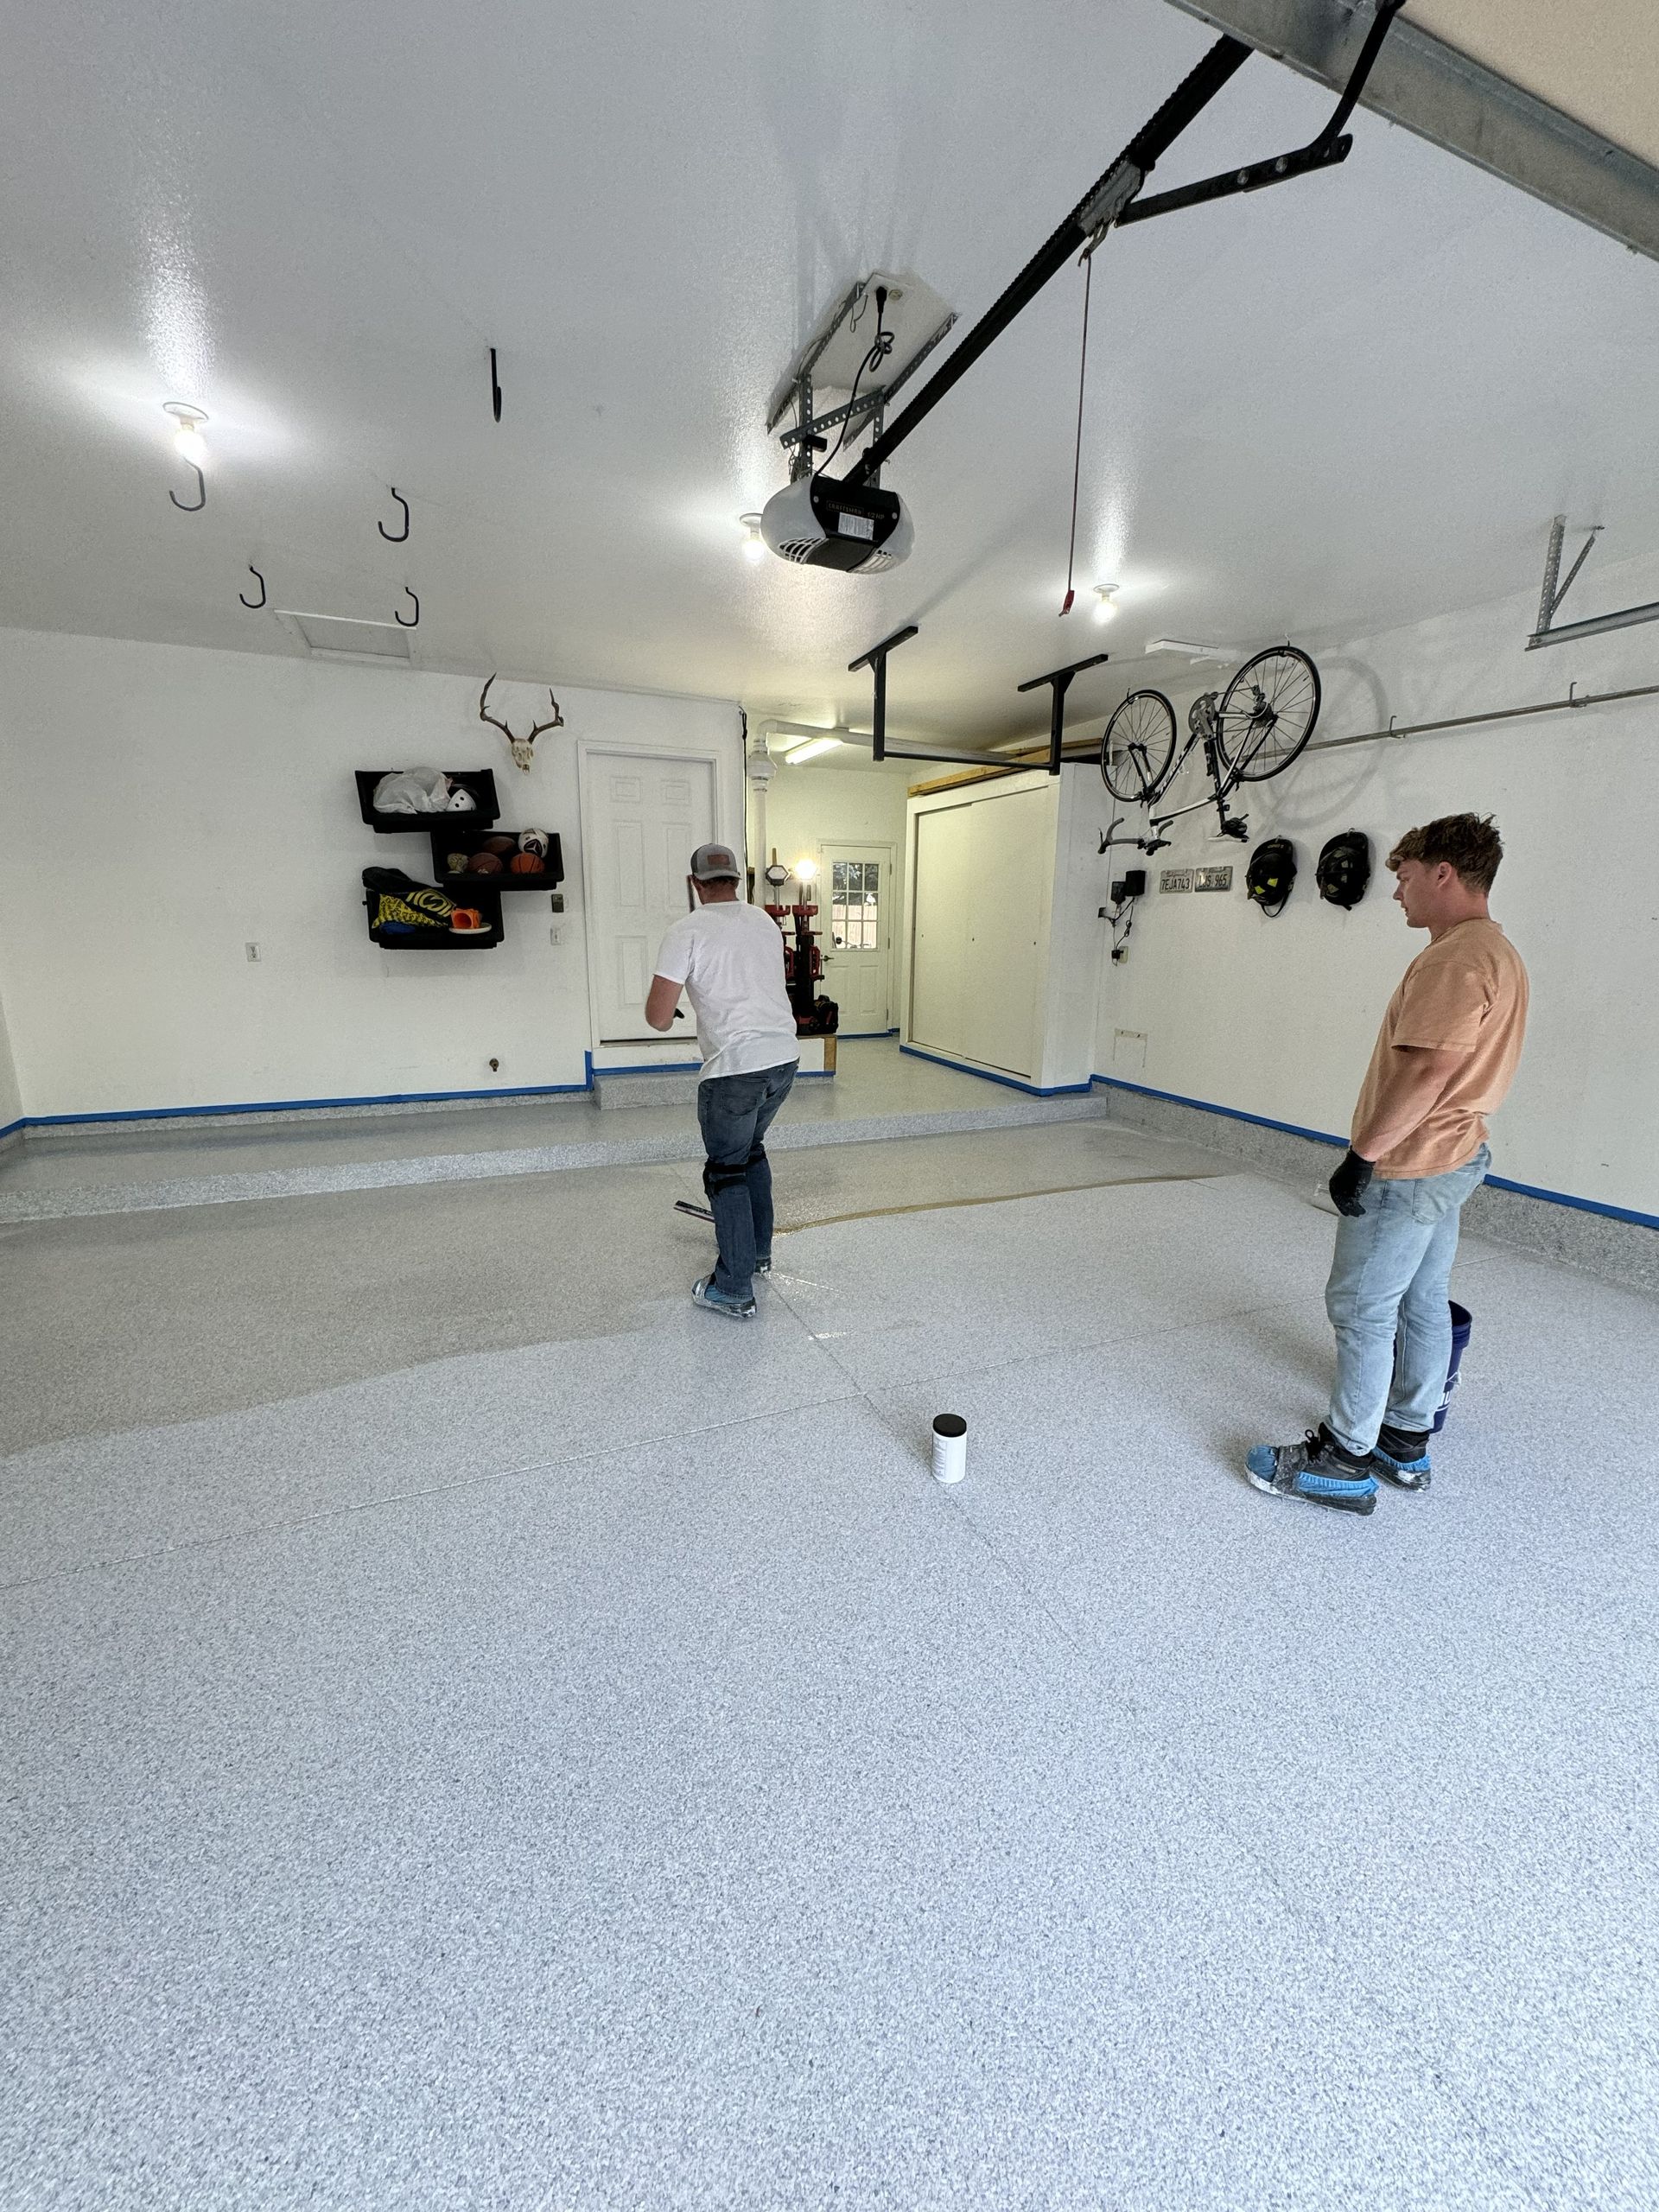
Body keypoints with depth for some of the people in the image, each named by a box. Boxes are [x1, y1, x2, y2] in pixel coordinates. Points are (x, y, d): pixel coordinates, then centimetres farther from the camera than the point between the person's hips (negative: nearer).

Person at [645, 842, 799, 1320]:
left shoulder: (687, 931, -7)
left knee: (726, 1170, 6)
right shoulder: (766, 923, 13)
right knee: (751, 1149, 26)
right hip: (784, 1056, 7)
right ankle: (758, 1251, 39)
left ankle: (734, 1291, 10)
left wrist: (662, 1004, 11)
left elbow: (658, 1018, -11)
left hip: (735, 1066, -6)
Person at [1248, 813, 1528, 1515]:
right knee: (1421, 1303, 16)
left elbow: (1429, 1069, -27)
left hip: (1409, 1168, -11)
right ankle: (1406, 1443, 30)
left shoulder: (1454, 957, -19)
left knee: (1362, 1308, -2)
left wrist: (1364, 1153, -23)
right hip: (1451, 1157, 11)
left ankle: (1345, 1461, 9)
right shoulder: (1496, 952, 14)